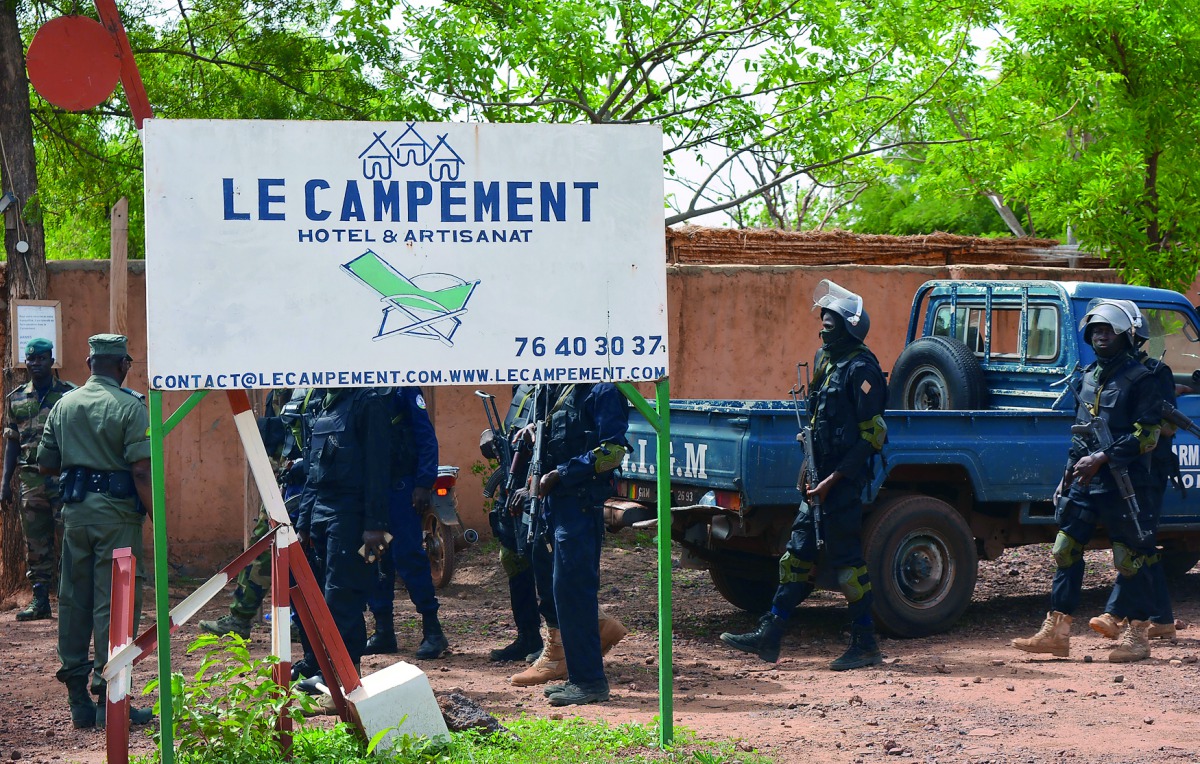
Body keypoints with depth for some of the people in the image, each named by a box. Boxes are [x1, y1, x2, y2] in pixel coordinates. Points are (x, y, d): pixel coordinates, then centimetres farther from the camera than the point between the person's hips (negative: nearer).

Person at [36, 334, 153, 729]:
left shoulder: (63, 405, 8)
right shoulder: (129, 407, -9)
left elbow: (45, 463, 13)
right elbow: (141, 469, -16)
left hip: (75, 510, 6)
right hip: (117, 511, -5)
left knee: (74, 599, 11)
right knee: (115, 601, -2)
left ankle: (78, 700, 15)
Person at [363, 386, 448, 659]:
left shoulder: (403, 388, -2)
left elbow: (426, 437, -6)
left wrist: (424, 483, -14)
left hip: (400, 486, -5)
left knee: (409, 557, -8)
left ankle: (432, 630, -3)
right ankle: (383, 631, 13)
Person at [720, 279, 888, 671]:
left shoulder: (860, 369, -14)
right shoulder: (825, 360, 13)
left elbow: (872, 436, -17)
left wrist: (833, 480, -19)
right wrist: (811, 471, 14)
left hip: (845, 479, -9)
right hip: (820, 479, 9)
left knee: (846, 557, -4)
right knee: (799, 553, 9)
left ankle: (865, 644, 5)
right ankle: (769, 636, 12)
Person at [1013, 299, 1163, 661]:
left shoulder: (1141, 380, -7)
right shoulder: (1089, 378, 15)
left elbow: (1147, 435, -14)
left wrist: (1101, 458, -20)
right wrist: (1068, 476, 17)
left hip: (1123, 483, -7)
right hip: (1084, 483, 7)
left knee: (1129, 559, -3)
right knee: (1066, 550, 3)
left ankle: (1138, 636, 7)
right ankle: (1056, 632, 7)